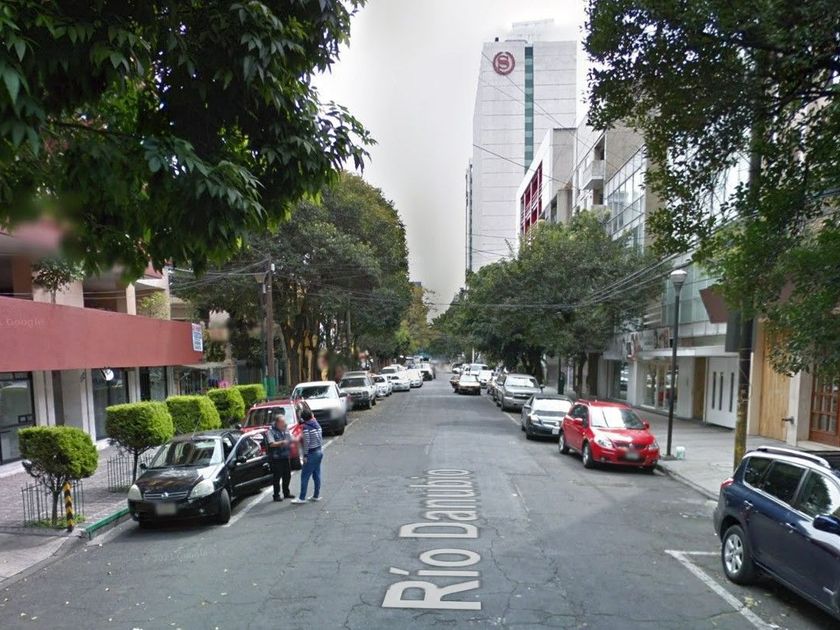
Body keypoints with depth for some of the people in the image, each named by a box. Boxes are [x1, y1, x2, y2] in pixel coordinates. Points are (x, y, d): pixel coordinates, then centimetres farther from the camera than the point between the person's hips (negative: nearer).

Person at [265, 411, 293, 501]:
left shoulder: (285, 430, 10)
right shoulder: (271, 431, -10)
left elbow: (292, 440, 14)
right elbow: (272, 444, -20)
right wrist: (282, 442, -31)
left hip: (285, 457, 6)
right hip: (275, 459, -6)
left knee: (287, 475, 12)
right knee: (277, 477, -2)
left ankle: (286, 492, 26)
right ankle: (276, 495, 8)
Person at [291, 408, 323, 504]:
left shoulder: (306, 427, -14)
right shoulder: (317, 425, 9)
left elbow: (307, 442, -18)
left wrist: (305, 455, -13)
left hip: (312, 453, -8)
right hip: (319, 451, 8)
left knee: (305, 476, -2)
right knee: (316, 475, 13)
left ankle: (302, 498, 0)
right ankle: (316, 496, 19)